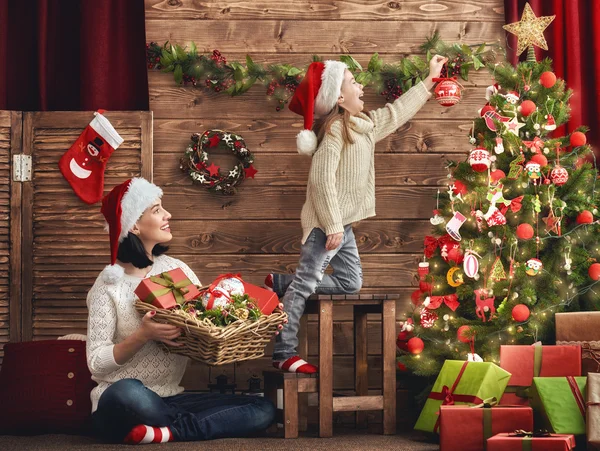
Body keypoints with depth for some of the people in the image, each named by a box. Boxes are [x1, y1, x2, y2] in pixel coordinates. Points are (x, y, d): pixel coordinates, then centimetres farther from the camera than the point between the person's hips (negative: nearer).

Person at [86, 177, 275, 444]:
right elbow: (96, 362, -12)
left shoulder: (176, 269, 8)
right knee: (128, 392, -42)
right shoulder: (110, 284, -8)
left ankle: (166, 432, -17)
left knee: (263, 410, -11)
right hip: (120, 404, -6)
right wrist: (143, 335, -26)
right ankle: (189, 425, -16)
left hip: (170, 400, 6)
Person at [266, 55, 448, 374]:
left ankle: (280, 283, 18)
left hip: (342, 223, 9)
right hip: (327, 224, -9)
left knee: (350, 283, 12)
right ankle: (283, 353, -3)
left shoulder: (364, 125, 12)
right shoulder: (335, 129, -16)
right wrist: (333, 225, -24)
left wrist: (430, 79, 28)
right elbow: (321, 178, -22)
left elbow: (398, 111, 26)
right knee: (305, 284, -6)